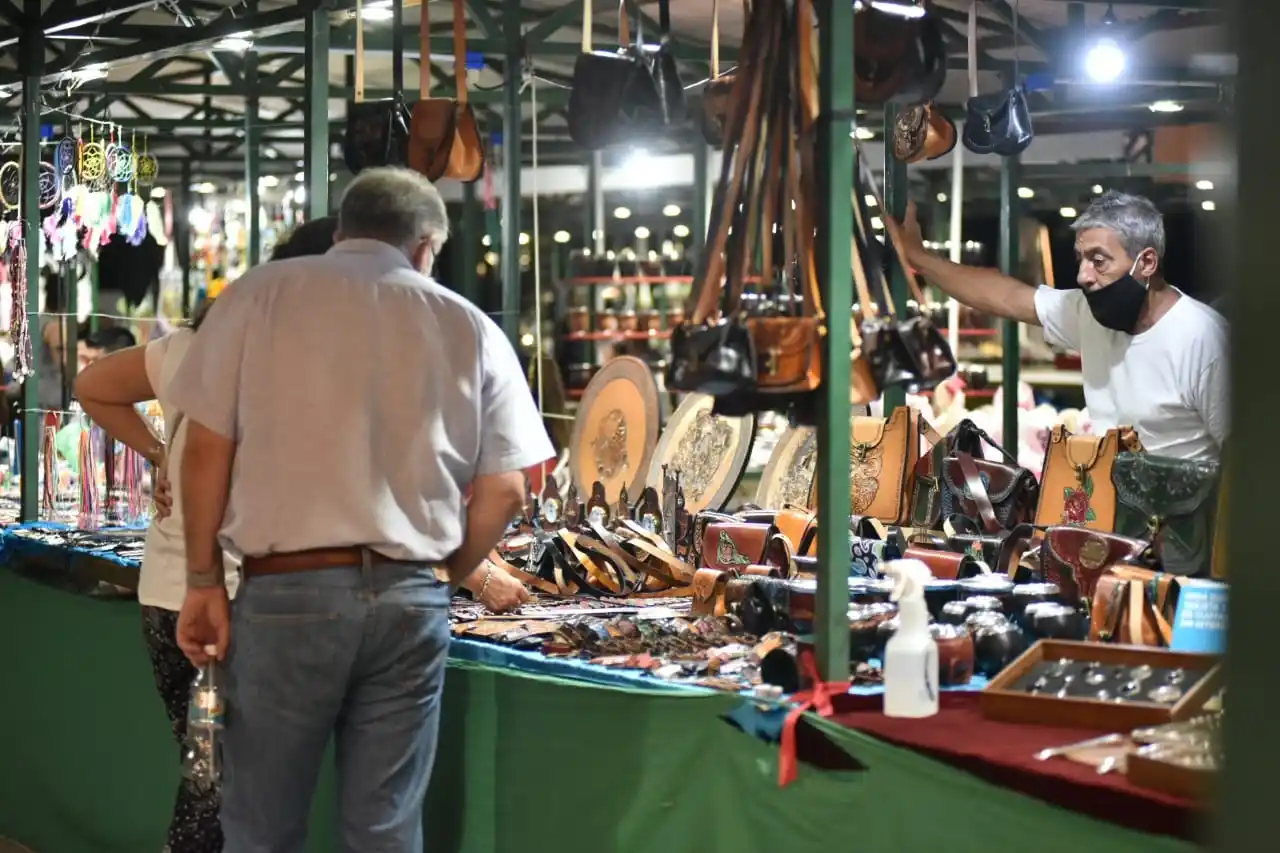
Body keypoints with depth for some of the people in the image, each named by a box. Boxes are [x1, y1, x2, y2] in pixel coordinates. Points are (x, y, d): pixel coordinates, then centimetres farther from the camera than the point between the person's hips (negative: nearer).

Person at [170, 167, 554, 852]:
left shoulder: (260, 295, 2)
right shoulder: (469, 326, 7)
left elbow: (207, 449, -2)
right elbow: (503, 490, 6)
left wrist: (203, 581, 5)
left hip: (286, 592, -2)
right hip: (410, 599, 2)